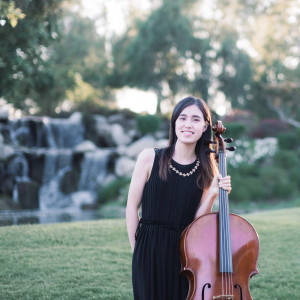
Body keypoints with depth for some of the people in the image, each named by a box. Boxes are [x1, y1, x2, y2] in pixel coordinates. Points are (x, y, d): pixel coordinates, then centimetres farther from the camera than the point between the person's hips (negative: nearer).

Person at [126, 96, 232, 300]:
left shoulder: (207, 170, 1)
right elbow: (132, 208, -1)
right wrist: (138, 250, 0)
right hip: (150, 253, -1)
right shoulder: (150, 158, -5)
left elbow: (197, 222, -2)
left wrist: (212, 195, -16)